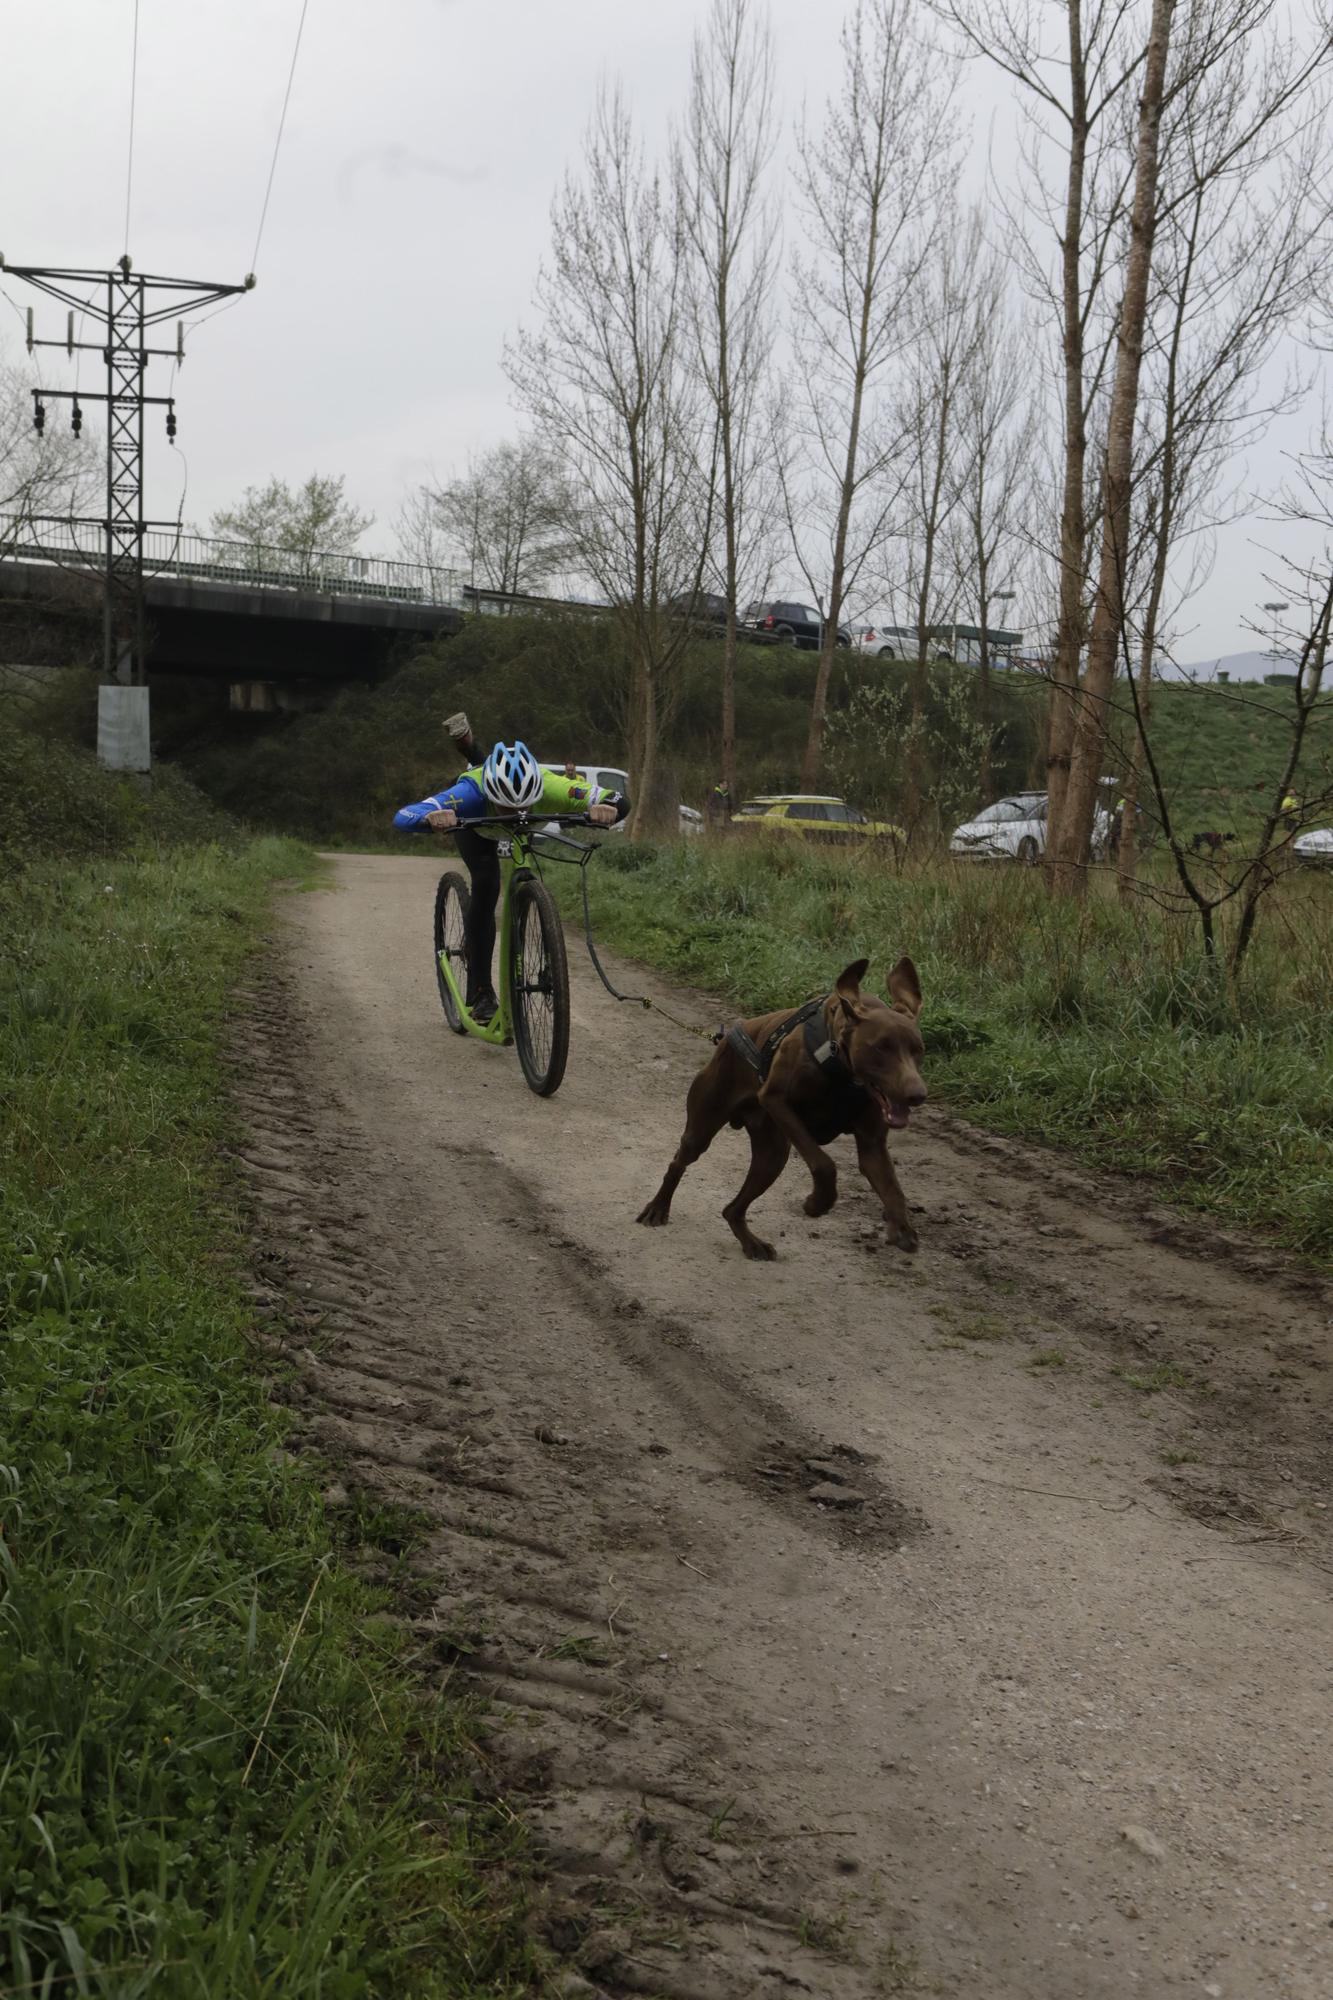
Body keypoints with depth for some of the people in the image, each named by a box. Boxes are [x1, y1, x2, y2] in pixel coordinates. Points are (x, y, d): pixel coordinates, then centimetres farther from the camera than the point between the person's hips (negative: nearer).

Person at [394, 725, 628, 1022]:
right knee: (486, 886, -20)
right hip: (473, 821, -2)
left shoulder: (548, 787, -45)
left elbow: (620, 801, -42)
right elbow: (402, 817, -55)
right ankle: (481, 992, -12)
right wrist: (432, 818, -76)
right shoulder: (472, 792, -48)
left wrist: (607, 809, -65)